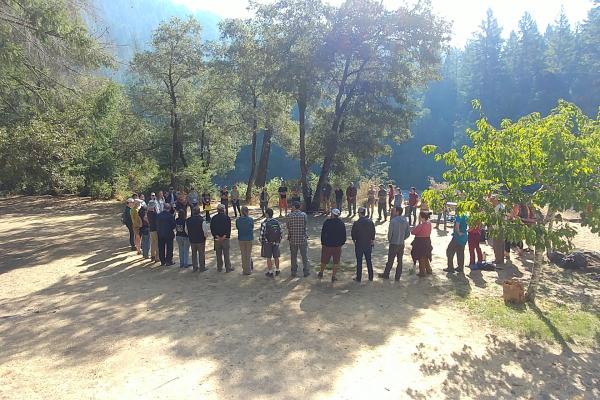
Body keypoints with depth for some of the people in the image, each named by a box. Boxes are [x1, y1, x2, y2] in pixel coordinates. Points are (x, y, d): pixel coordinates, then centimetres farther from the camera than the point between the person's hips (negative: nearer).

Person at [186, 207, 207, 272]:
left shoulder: (188, 220, -5)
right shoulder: (202, 220, -19)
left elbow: (186, 230, 4)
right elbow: (205, 230, -18)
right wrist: (205, 236, 2)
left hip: (192, 240, 4)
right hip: (201, 240, -4)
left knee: (194, 254, 16)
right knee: (201, 254, 9)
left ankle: (194, 267, 22)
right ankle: (202, 268, 15)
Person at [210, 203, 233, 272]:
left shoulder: (214, 218, 2)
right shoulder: (227, 217, -4)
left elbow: (212, 229, -2)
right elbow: (229, 228, -10)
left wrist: (217, 236, -6)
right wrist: (224, 236, -10)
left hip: (217, 239, 2)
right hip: (225, 238, -2)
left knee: (218, 254, 11)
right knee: (226, 254, 3)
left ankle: (219, 268, 18)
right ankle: (228, 268, 7)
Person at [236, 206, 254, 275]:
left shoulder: (238, 220, -10)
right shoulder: (250, 219, -13)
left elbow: (237, 228, 5)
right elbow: (252, 227, 0)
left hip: (241, 239, 1)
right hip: (249, 239, -1)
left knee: (243, 255, 13)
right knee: (249, 254, 11)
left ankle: (244, 270, 18)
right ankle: (248, 270, 15)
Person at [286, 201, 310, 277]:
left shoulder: (290, 215, -8)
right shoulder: (303, 215, -8)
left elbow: (287, 225, 1)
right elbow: (305, 223, 0)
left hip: (293, 239, 1)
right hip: (302, 238, 0)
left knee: (293, 256, 12)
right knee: (304, 256, 11)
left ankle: (294, 272, 18)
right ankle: (306, 271, 16)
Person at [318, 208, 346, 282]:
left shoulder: (327, 222, -10)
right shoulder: (342, 224, -2)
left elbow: (323, 233, -5)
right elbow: (344, 236, 2)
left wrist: (322, 242, 6)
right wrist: (341, 243, 15)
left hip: (327, 245, -1)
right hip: (337, 246, 1)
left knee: (324, 260, 15)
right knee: (336, 262, 10)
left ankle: (321, 273, 32)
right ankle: (333, 276, 12)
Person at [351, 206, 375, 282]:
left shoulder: (356, 223, -15)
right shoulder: (371, 222, -4)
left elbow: (353, 234, -8)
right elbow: (373, 233, 3)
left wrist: (354, 240, 10)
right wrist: (372, 240, 16)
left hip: (359, 244, -3)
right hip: (368, 244, 3)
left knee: (359, 262, 6)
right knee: (369, 261, 14)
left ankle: (358, 278, 12)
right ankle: (371, 277, 20)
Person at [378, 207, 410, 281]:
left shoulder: (393, 221, -16)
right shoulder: (405, 221, 3)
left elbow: (390, 232, -14)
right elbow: (408, 233, 7)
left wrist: (389, 240, 3)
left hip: (394, 244, -5)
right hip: (401, 244, 5)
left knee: (390, 261, 7)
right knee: (400, 261, 11)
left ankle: (386, 275, 21)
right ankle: (397, 277, 17)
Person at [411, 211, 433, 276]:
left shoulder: (421, 225, -26)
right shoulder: (429, 223, -2)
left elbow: (413, 232, -20)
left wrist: (419, 223, -14)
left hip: (420, 242, -8)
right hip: (427, 241, 8)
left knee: (421, 258, 8)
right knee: (426, 257, 24)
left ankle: (422, 272, 19)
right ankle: (429, 270, 35)